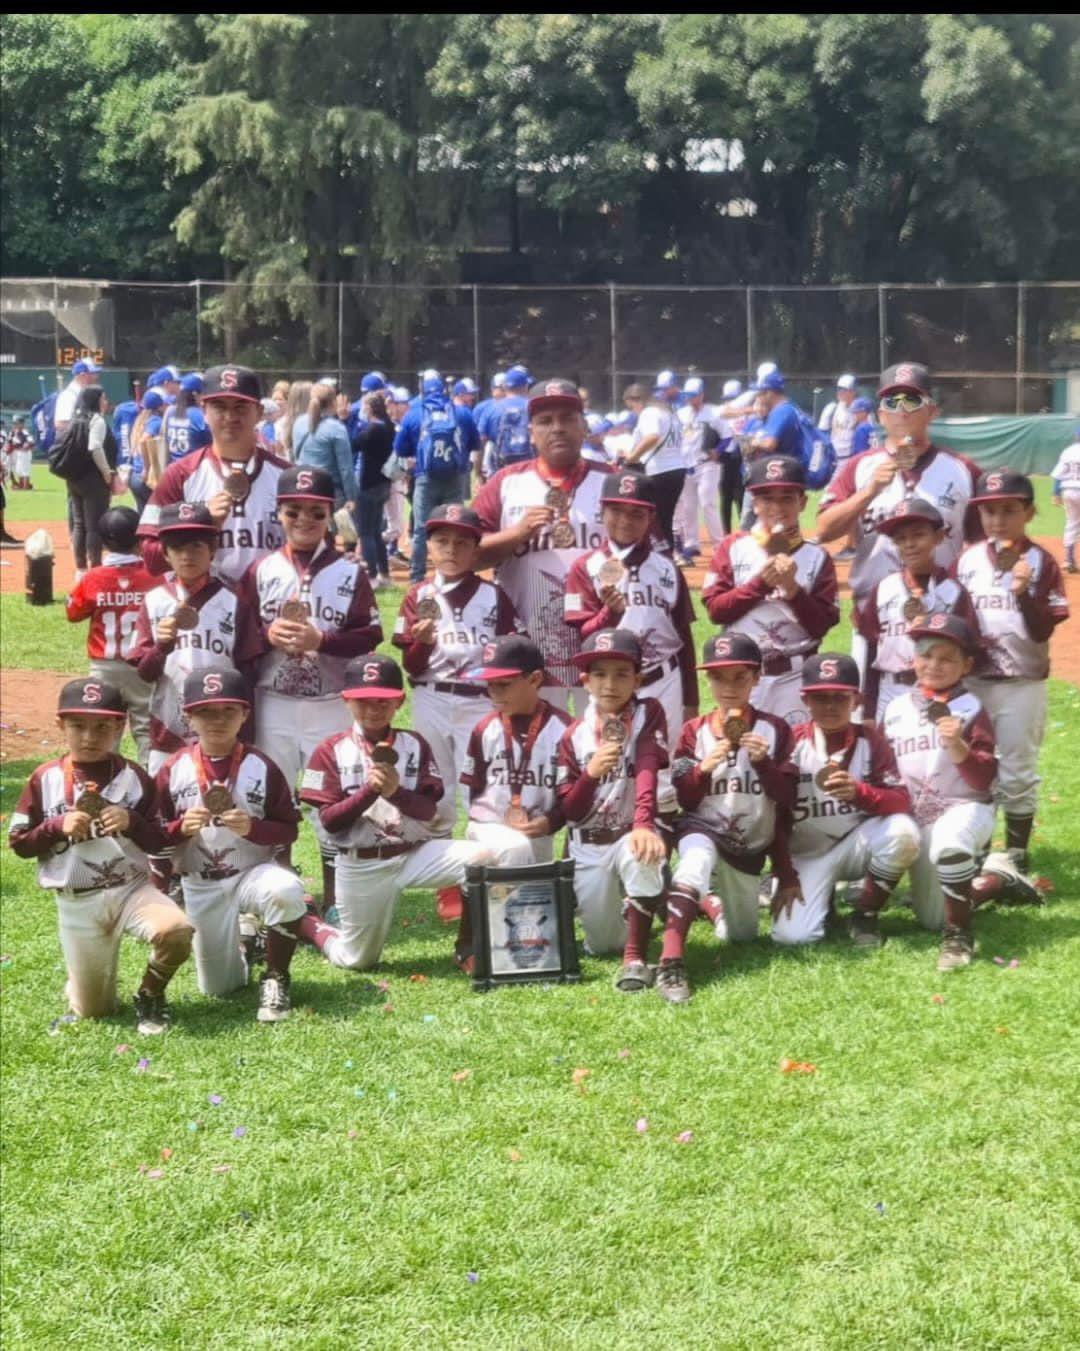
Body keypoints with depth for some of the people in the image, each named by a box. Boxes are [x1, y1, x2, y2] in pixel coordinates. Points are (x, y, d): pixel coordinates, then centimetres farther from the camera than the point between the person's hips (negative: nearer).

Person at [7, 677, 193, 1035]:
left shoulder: (134, 777, -1)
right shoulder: (45, 779, -1)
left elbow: (161, 842, 0)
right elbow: (18, 842, 1)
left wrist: (132, 823, -20)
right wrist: (58, 827, -16)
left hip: (131, 888, 0)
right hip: (76, 903, 0)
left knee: (176, 930, -32)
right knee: (93, 1011, 3)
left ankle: (150, 996, -2)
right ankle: (80, 979, 41)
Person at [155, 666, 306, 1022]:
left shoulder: (261, 767, -7)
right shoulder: (173, 770, -4)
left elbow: (289, 829, -5)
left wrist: (253, 828, -24)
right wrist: (181, 828, -21)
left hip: (253, 871, -1)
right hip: (200, 886, 2)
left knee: (286, 890, -39)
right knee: (218, 988, 3)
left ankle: (276, 979, -13)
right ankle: (243, 947, 40)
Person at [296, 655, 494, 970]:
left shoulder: (414, 745, 3)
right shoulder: (332, 752, -2)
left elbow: (429, 811, -4)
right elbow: (329, 822, -8)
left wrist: (396, 792, -24)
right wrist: (369, 791, -22)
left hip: (414, 853, 1)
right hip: (360, 865, -1)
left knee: (480, 858, -25)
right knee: (358, 960, 7)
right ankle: (307, 924, 38)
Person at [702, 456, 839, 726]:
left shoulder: (817, 557, 3)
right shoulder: (733, 548, 4)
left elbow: (822, 625, -1)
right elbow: (714, 609, -3)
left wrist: (792, 589, -14)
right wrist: (760, 583, -12)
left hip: (795, 676, 0)